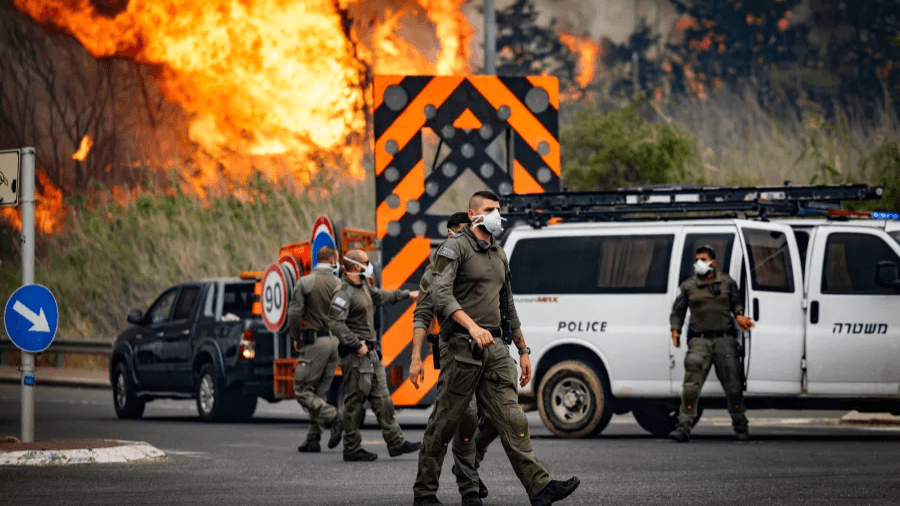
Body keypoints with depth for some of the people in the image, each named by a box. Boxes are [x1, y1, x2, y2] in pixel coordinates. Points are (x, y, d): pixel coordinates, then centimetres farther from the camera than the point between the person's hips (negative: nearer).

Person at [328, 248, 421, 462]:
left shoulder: (363, 287, 14)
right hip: (355, 356, -10)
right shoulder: (344, 293, -16)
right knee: (354, 402, -4)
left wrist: (407, 294, 40)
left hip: (371, 353, 10)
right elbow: (336, 324, -24)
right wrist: (357, 344, -23)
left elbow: (381, 296, 35)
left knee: (382, 399, 9)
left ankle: (396, 442, 11)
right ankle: (352, 449, 2)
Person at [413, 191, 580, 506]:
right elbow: (441, 294, -18)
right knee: (445, 422, -1)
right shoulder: (455, 249, -3)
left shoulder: (499, 255, 21)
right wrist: (472, 326, -32)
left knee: (511, 419, -4)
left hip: (494, 347, 6)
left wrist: (523, 350, 25)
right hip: (463, 347, -6)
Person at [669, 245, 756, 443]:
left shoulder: (727, 282, 11)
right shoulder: (688, 286, 9)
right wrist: (675, 330, -3)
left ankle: (741, 427, 21)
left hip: (724, 339, 1)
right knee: (691, 384, -15)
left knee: (732, 384, 5)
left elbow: (736, 302, 20)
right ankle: (684, 427, -18)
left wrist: (739, 315, -1)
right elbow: (678, 311, 12)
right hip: (699, 340, -1)